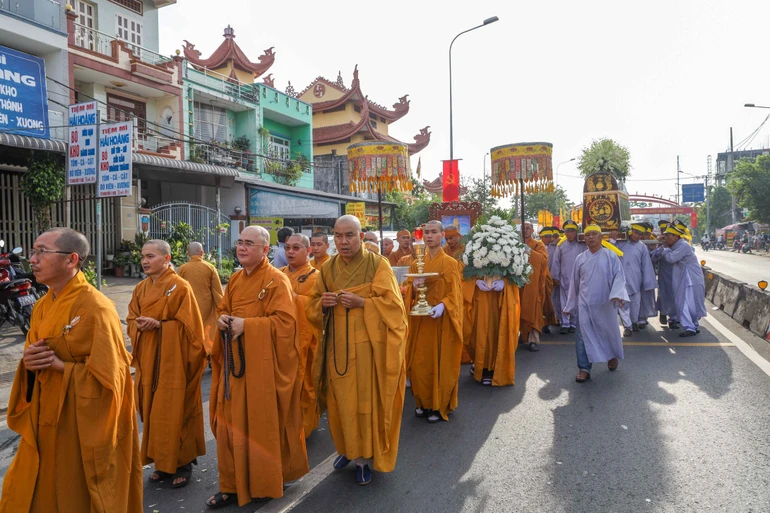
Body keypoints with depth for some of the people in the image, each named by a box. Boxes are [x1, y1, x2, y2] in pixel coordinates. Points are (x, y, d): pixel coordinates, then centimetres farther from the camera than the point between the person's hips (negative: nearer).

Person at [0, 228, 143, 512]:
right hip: (45, 424, 8)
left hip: (83, 425, -7)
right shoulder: (42, 306, 7)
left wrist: (60, 365, -18)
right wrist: (28, 362, -5)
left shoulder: (96, 308, -20)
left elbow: (107, 374, -22)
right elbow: (31, 354, 16)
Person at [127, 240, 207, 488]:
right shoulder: (141, 288, 9)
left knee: (175, 412, 0)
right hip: (148, 359, 6)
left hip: (173, 360, -6)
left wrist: (159, 325, -21)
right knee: (153, 412, 11)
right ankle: (162, 462, 25)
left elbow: (187, 324, -12)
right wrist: (139, 325, -9)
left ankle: (182, 464, 14)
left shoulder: (180, 287, -11)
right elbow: (131, 319, 13)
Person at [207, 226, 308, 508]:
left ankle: (264, 484, 23)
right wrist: (223, 319, -4)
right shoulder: (235, 280, 12)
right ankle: (233, 484, 23)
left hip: (262, 363, -7)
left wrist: (246, 324, -21)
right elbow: (223, 309, 20)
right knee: (231, 422, 10)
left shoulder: (277, 281, -11)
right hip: (234, 361, 7)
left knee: (261, 423, 4)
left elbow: (285, 321, -19)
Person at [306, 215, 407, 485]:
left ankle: (365, 455, 19)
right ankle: (347, 447, 31)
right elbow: (313, 305, 14)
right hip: (337, 345, 4)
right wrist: (322, 303, -8)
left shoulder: (378, 264, -5)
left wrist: (361, 302, -20)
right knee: (340, 399, 10)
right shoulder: (328, 268, 8)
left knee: (366, 399, 2)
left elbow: (392, 304, -8)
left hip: (367, 344, -4)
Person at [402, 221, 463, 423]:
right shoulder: (417, 264, 9)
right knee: (420, 363, 8)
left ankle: (440, 406, 17)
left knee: (441, 363, 3)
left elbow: (454, 294, -9)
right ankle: (424, 402, 25)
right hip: (420, 320, 4)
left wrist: (443, 305, -27)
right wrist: (413, 287, -13)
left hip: (441, 320, -4)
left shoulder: (450, 263, -5)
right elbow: (409, 290, 9)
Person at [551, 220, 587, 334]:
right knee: (564, 302, 4)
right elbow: (556, 262, 5)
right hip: (564, 278, 2)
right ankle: (565, 324, 10)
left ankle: (574, 324, 15)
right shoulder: (561, 245, 2)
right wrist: (556, 277, 4)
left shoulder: (582, 246, -4)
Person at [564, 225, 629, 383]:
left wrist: (617, 295, -25)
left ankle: (613, 356, 42)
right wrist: (570, 305, 13)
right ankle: (584, 368, 3)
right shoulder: (580, 258, 5)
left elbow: (619, 276, -7)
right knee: (583, 334, -3)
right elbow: (574, 282, 11)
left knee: (609, 332, 13)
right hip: (584, 303, 2)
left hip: (605, 303, -2)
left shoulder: (611, 256, -3)